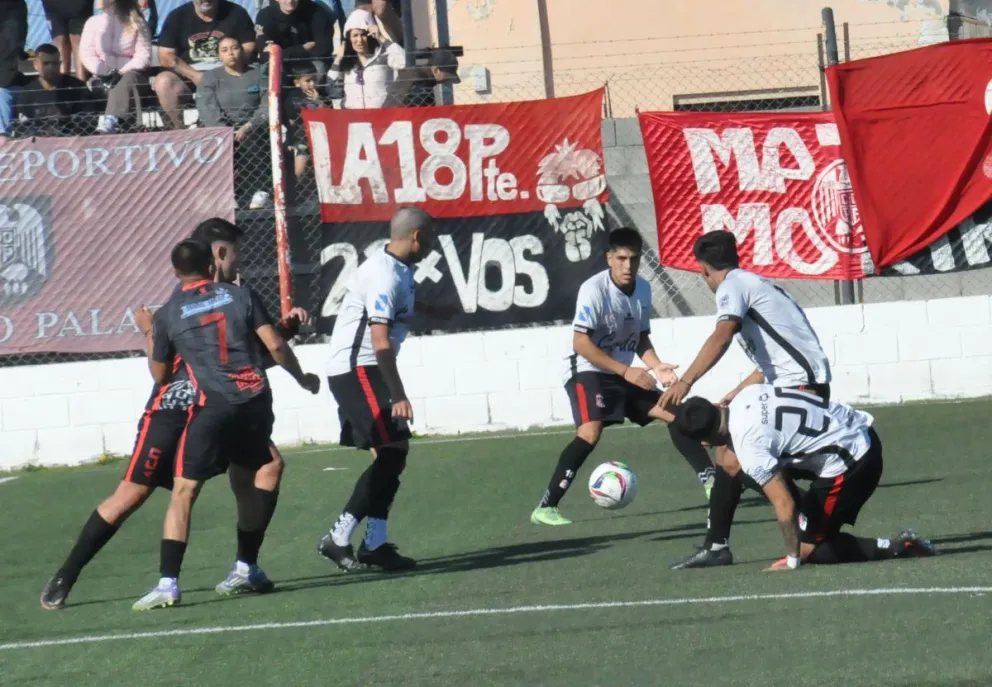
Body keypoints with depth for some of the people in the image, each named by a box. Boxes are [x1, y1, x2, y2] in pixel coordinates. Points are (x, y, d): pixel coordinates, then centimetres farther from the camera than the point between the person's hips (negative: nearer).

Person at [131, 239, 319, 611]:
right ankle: (247, 570, 26)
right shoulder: (240, 295, 9)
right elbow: (275, 346, 6)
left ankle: (168, 583, -14)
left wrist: (149, 335, 33)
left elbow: (160, 374, 16)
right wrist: (302, 378, 22)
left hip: (213, 406, -3)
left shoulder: (168, 314, 6)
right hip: (255, 399, 3)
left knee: (183, 492, -3)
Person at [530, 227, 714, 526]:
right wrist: (625, 371, -26)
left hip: (624, 373, 7)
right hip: (587, 370, -7)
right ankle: (546, 507, -26)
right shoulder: (594, 289, -21)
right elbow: (581, 344, -23)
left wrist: (656, 366, -8)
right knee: (590, 433, -28)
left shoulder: (643, 289, 1)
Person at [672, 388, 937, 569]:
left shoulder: (748, 445, -22)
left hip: (848, 464, -9)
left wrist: (793, 560, -14)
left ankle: (896, 548, -3)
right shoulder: (747, 395, 1)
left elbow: (784, 503, -21)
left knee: (807, 549, 1)